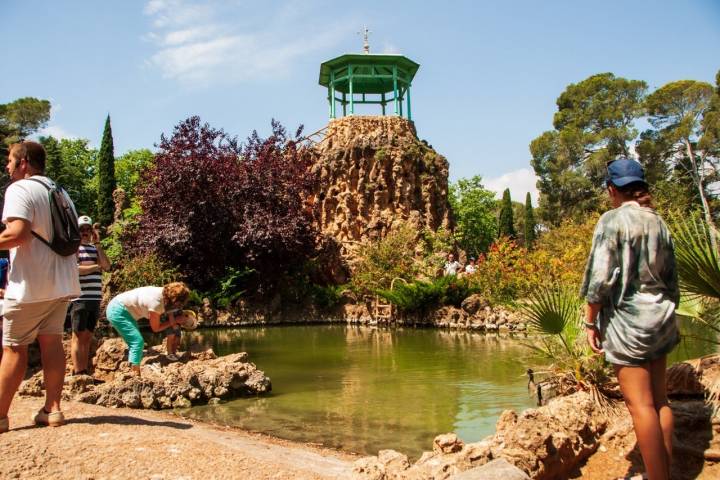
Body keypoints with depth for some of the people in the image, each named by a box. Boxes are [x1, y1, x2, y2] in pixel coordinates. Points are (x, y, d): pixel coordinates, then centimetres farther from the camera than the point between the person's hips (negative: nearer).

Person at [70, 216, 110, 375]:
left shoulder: (95, 248, 18)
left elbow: (107, 266, 3)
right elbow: (74, 269, -14)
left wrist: (97, 243, 0)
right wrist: (95, 266, -3)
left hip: (95, 298, 6)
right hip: (79, 298, -6)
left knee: (88, 336, 9)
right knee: (79, 336, -3)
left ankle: (84, 371, 13)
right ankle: (78, 373, 0)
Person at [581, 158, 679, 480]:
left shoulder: (613, 220, -10)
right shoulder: (657, 221, 10)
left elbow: (601, 276, -16)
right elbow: (671, 278, 15)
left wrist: (591, 322, -8)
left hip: (627, 318, -7)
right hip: (660, 319, 7)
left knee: (640, 405, -3)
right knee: (659, 401, 12)